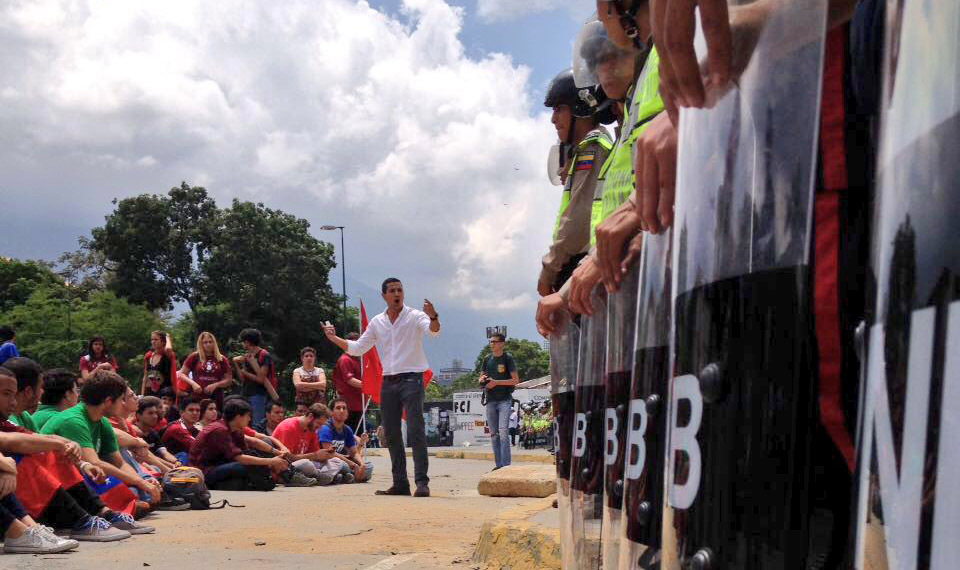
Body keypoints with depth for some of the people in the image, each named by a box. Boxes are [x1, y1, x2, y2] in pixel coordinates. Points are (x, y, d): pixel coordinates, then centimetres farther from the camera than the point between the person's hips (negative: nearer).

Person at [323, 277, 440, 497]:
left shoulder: (415, 316, -2)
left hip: (411, 380, -5)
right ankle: (400, 483, 13)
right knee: (391, 435, 6)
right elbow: (357, 348, 19)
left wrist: (433, 317, -42)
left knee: (415, 431, -13)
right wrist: (333, 338, 12)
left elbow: (433, 330, -22)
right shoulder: (377, 322, 13)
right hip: (388, 382, 6)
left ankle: (422, 482, -13)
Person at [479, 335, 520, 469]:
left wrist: (496, 382, -14)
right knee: (493, 434, 6)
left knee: (503, 431, -15)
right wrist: (482, 379, -2)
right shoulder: (487, 359, 14)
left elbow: (515, 380, -6)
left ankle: (505, 464, -17)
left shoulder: (508, 358, -2)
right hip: (490, 400, 6)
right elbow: (481, 377, 23)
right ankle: (498, 464, 11)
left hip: (505, 400, -6)